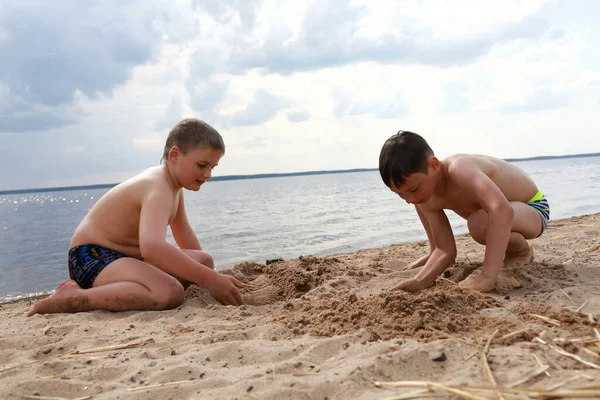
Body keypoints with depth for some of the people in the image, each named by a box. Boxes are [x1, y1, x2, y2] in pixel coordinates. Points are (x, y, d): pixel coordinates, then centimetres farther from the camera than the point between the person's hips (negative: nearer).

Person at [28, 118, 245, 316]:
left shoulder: (174, 186, 9)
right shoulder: (159, 188, -23)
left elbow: (185, 235, 23)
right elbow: (152, 246, -43)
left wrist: (205, 270, 23)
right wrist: (210, 279, -40)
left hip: (124, 257, 11)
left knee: (204, 261, 11)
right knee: (170, 292, -36)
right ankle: (72, 298, -19)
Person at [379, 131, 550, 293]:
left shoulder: (458, 169, -40)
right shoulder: (430, 200, -15)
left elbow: (503, 211, -56)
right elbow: (446, 250, -14)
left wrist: (487, 276, -59)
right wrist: (419, 281, -32)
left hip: (534, 208, -7)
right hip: (494, 203, 7)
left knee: (479, 223, -38)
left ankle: (523, 252, -8)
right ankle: (433, 254, 23)